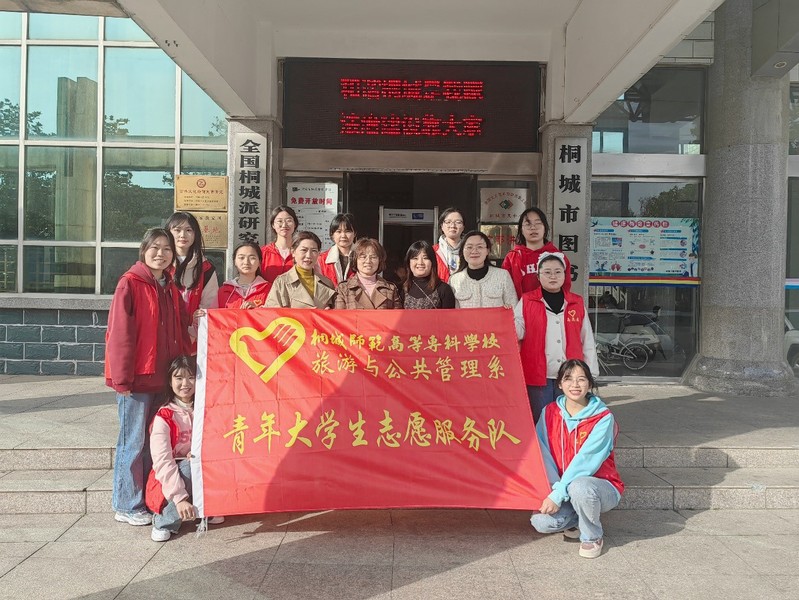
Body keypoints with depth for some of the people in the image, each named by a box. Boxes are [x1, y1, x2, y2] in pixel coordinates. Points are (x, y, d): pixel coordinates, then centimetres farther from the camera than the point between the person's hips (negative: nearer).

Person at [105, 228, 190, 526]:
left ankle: (149, 499, 26)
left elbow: (180, 334, 15)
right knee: (133, 443, 2)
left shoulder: (171, 289, 13)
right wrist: (122, 378, -15)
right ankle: (127, 506, 14)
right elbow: (120, 333, -13)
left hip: (163, 377, 7)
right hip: (137, 378, -7)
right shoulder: (129, 284, -8)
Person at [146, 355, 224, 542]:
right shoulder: (164, 416, -16)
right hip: (167, 481, -4)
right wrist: (180, 498, -33)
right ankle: (164, 521, -15)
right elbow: (162, 461, -24)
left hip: (199, 477, 4)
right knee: (191, 466, -33)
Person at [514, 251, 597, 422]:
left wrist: (590, 374, 9)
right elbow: (518, 331, -2)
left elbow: (587, 340, 12)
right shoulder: (526, 301, 5)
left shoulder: (577, 303, 10)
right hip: (538, 377, -2)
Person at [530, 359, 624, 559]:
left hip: (601, 487, -3)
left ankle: (592, 536, -7)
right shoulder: (550, 413, -1)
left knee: (579, 486, -38)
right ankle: (578, 519, 11)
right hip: (563, 487, 4)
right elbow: (543, 455, -8)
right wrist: (554, 489, -23)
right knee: (541, 522, -23)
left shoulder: (603, 418, -13)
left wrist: (558, 494, -27)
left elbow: (586, 461, -22)